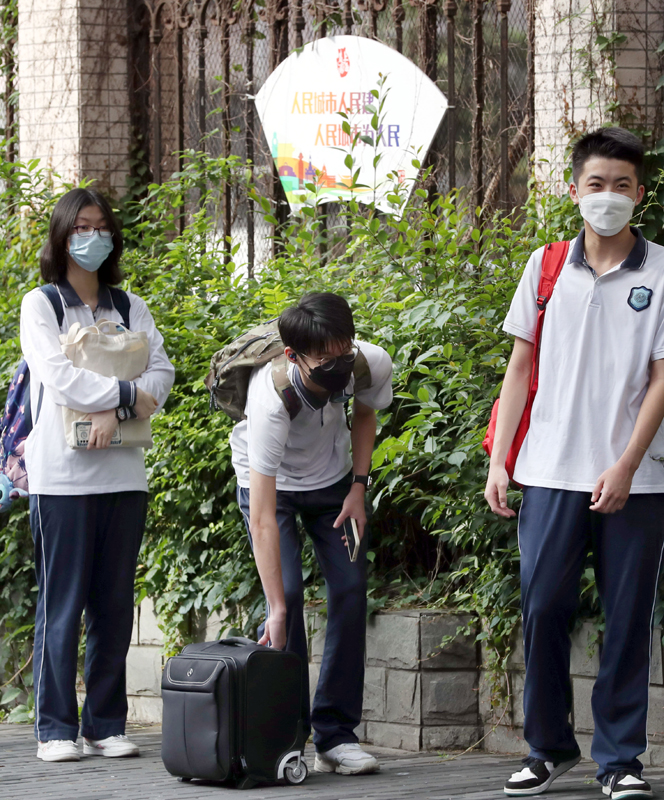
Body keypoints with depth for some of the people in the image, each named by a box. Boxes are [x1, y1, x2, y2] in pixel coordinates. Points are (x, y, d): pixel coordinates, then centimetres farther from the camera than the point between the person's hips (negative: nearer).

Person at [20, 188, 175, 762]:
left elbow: (161, 373, 2)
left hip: (123, 472, 4)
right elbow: (58, 375, -10)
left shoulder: (131, 309, 15)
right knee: (62, 604, -4)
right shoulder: (41, 305, 3)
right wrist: (127, 393, -9)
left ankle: (106, 725, 9)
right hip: (62, 474, -4)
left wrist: (114, 410, -13)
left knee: (114, 605, 4)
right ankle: (56, 727, 0)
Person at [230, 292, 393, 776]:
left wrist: (358, 487, -7)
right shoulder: (271, 401, -42)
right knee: (288, 593, -18)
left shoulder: (373, 366, -29)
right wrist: (276, 609, -43)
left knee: (351, 589, -6)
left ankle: (336, 733, -1)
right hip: (271, 482, -4)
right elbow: (262, 519, -41)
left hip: (333, 478, 4)